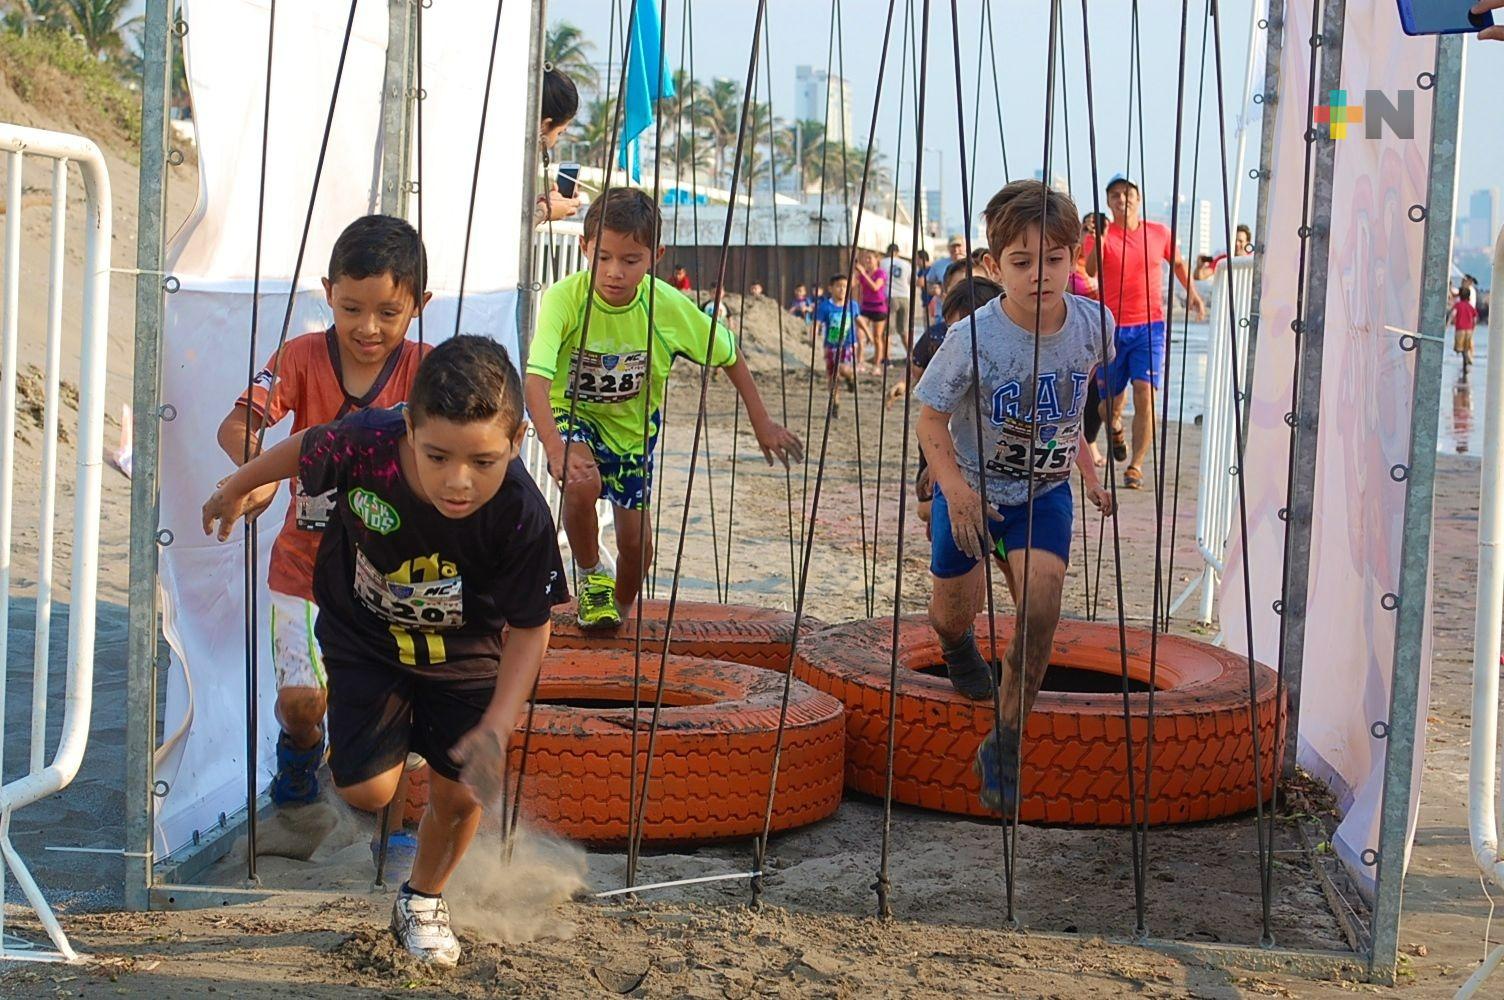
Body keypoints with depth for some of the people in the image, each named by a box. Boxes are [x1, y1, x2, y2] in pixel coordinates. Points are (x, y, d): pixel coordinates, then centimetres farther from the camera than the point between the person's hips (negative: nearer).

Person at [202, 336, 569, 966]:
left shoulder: (523, 517, -35)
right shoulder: (366, 446, -36)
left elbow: (529, 627, -20)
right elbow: (303, 450, -10)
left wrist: (496, 729, -27)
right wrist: (238, 488, 9)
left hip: (464, 651, 0)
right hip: (364, 635, 0)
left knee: (461, 793, 4)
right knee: (366, 790, -7)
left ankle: (422, 901, 35)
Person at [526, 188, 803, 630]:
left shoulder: (668, 305, -24)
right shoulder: (564, 299, -31)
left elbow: (728, 354, -7)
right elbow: (536, 378, -41)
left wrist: (763, 424, -4)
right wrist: (555, 449, -57)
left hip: (633, 424, 2)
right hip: (573, 412, -2)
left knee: (636, 542, 4)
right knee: (582, 483, -33)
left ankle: (621, 612, 37)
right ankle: (591, 577, -3)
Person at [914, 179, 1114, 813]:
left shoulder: (1093, 324, -16)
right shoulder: (975, 339, -28)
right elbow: (931, 418, -17)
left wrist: (1086, 470, 13)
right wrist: (955, 487, -31)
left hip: (1045, 491, 2)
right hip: (970, 488, -1)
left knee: (1042, 606, -18)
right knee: (953, 613, 13)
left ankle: (1005, 747, -4)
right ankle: (958, 647, 54)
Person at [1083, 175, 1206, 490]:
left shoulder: (1158, 233, 4)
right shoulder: (1101, 236, -4)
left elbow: (1177, 262, 24)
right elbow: (1091, 270, -22)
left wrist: (1191, 292, 12)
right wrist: (1099, 239, -38)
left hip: (1149, 326, 0)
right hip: (1112, 327, 0)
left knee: (1144, 394, -15)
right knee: (1111, 399, 9)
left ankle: (1136, 466, -12)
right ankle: (1115, 428, 47)